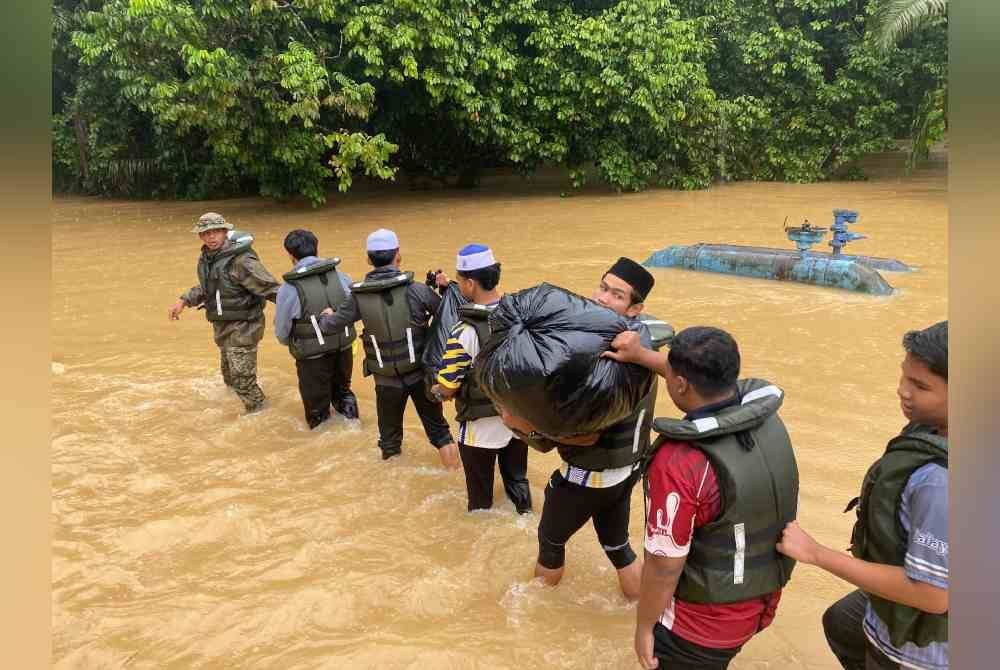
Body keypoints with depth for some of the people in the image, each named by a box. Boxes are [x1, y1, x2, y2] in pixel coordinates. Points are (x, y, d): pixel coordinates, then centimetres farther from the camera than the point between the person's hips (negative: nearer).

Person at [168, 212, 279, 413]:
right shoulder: (206, 258, 4)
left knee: (242, 380, -6)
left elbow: (270, 288, -25)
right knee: (230, 376, 24)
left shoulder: (241, 260, -23)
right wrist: (183, 301, 16)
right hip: (222, 326, 9)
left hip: (243, 326, -9)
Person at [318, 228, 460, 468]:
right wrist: (446, 287, 7)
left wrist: (326, 315, 24)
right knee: (437, 426, 20)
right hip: (421, 374, -1)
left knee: (389, 435, 22)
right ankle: (453, 473, 27)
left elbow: (330, 326, 3)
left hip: (387, 380, 1)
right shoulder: (417, 290, -16)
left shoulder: (358, 298, -11)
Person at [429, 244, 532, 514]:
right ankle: (523, 507, 51)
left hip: (482, 425, -5)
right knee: (517, 475, 30)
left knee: (480, 493, 19)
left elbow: (446, 389, -22)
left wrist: (435, 391, 0)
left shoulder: (465, 331, -28)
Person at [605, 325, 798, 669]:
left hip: (705, 620, -6)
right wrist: (642, 355, 9)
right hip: (763, 599, 6)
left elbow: (664, 566, -24)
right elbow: (706, 379, 9)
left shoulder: (680, 463, -34)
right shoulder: (765, 413, -13)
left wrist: (644, 625, -9)